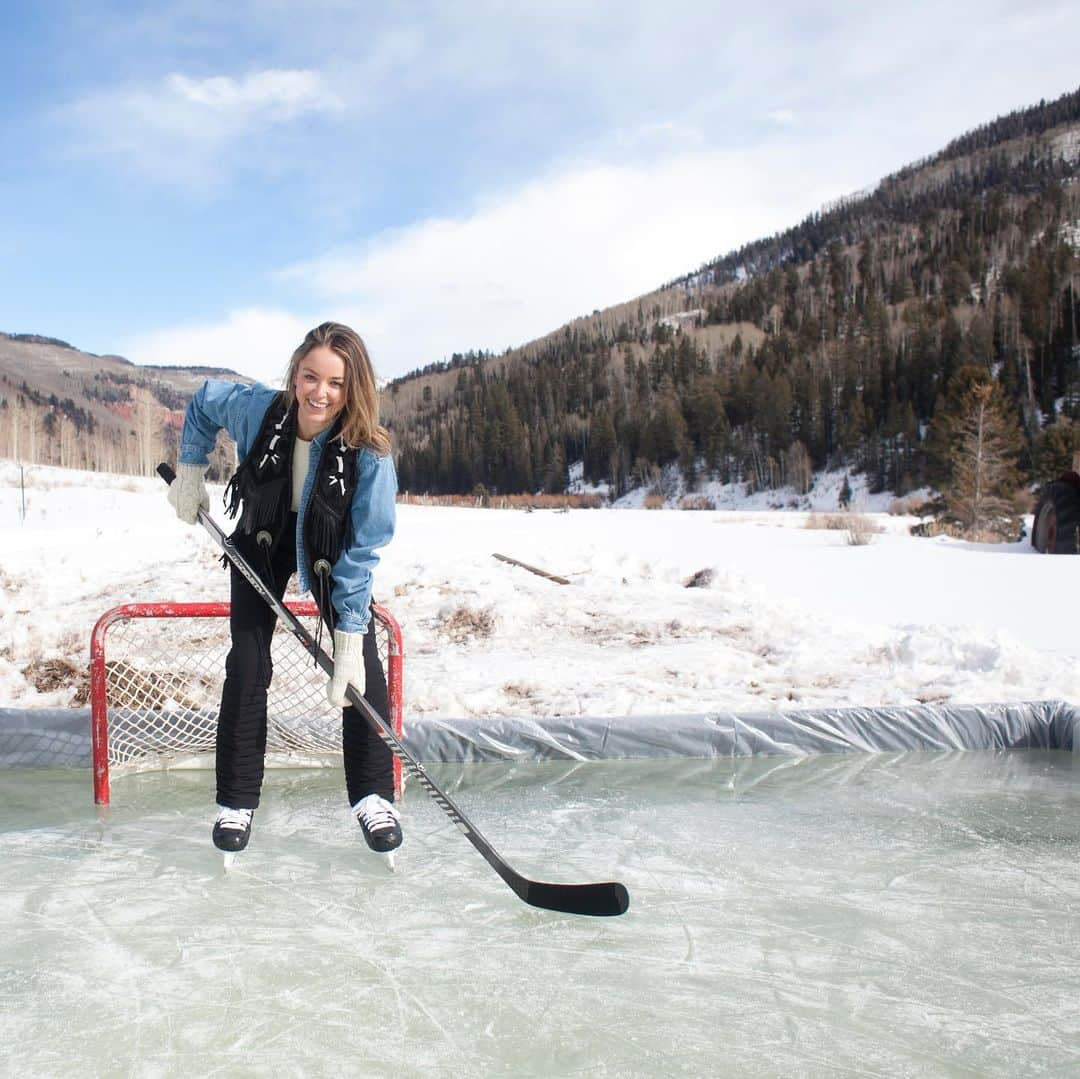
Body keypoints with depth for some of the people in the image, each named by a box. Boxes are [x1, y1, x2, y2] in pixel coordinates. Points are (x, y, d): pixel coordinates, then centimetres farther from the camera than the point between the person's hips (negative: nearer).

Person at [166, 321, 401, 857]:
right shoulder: (255, 409, -29)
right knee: (247, 665, -5)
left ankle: (373, 797, 4)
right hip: (262, 541, 1)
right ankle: (237, 801, 10)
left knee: (364, 666, -11)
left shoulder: (369, 454, -34)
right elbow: (203, 400, -4)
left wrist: (349, 637, -32)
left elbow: (361, 552, -30)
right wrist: (190, 471, -7)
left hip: (332, 553, -1)